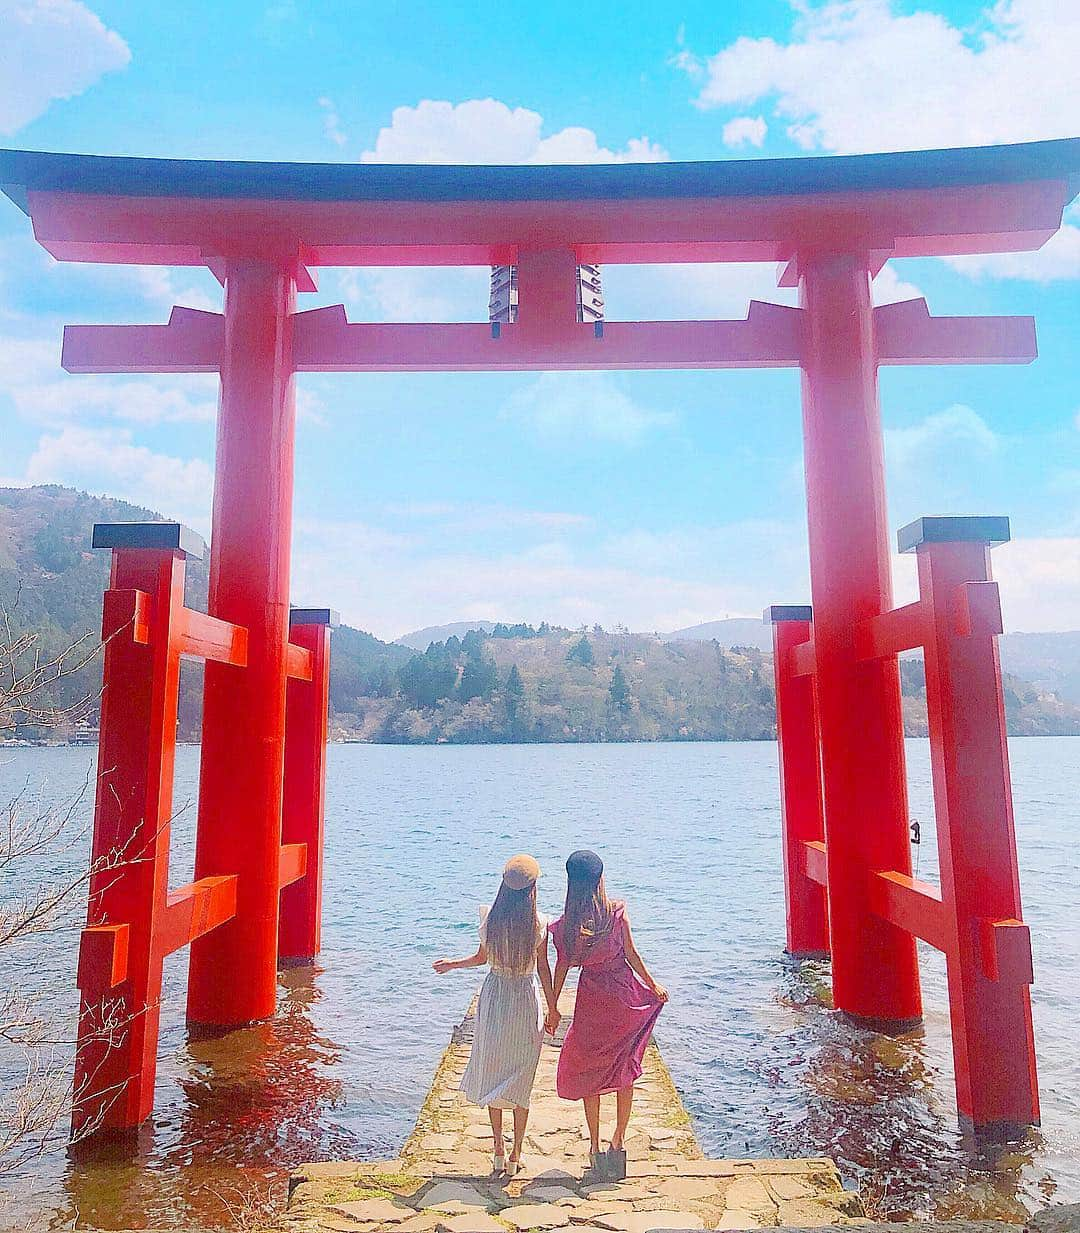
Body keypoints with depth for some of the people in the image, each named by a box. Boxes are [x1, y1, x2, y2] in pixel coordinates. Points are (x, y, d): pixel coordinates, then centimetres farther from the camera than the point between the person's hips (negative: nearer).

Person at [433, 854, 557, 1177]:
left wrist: (451, 964, 23)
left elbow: (481, 958, 3)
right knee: (520, 1080, 14)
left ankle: (498, 1150, 21)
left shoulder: (489, 918, -10)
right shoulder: (539, 924, -14)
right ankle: (516, 1154, 19)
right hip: (527, 1003, -1)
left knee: (492, 1074, 18)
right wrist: (552, 1008, 7)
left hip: (494, 999, 1)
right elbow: (543, 968, -6)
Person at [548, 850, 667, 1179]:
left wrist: (552, 1007, 8)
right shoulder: (617, 912, -13)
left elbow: (562, 966, -4)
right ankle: (619, 1140, 23)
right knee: (625, 1071, 17)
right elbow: (631, 954, -7)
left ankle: (595, 1145, 22)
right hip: (624, 994, 0)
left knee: (589, 1071, 16)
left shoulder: (566, 924, -11)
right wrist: (653, 986, 8)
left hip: (591, 998, 0)